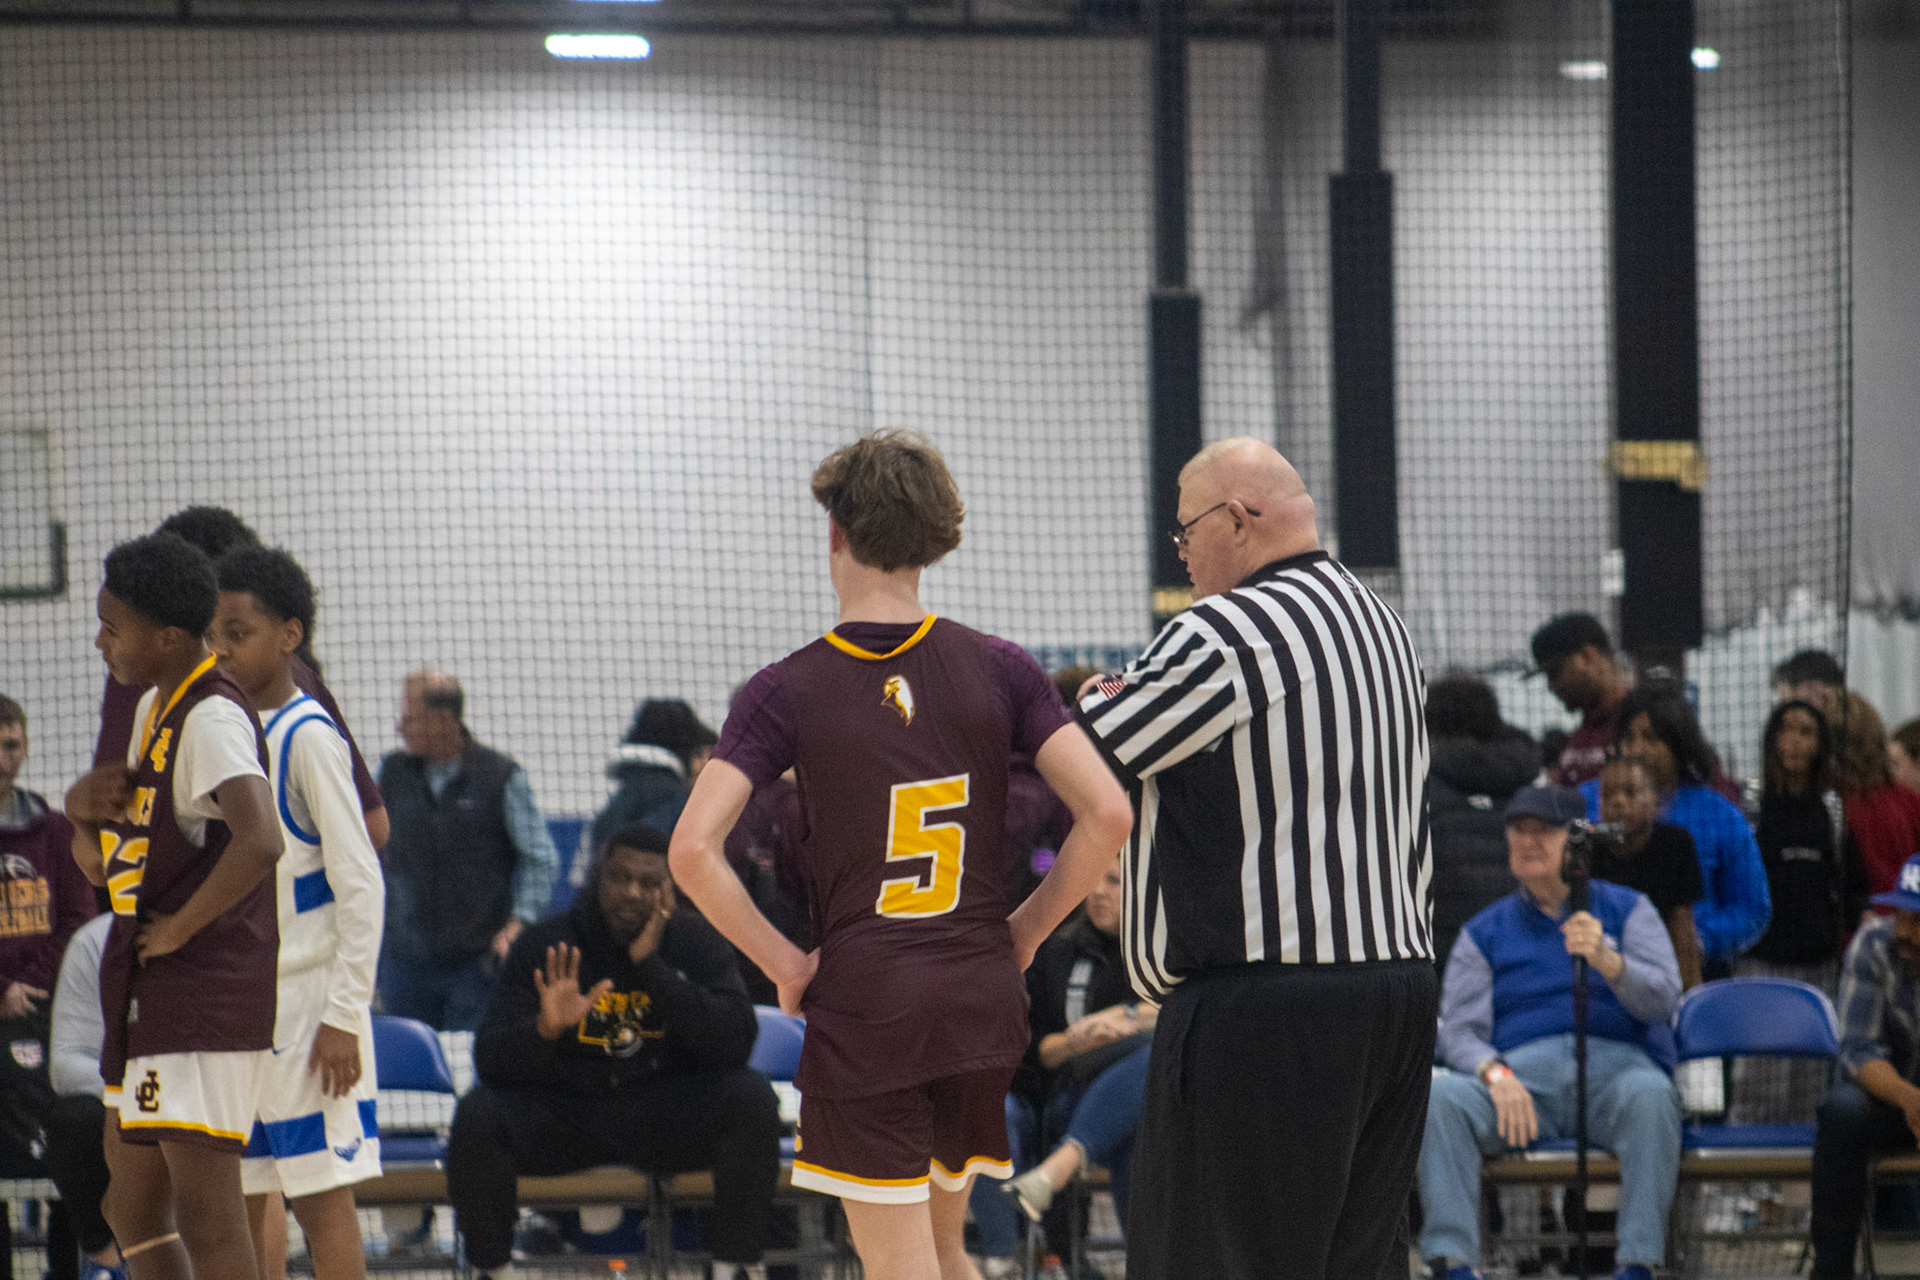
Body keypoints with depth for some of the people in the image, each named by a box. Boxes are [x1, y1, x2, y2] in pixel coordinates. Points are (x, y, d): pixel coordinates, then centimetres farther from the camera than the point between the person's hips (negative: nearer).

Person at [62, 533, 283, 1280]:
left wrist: (179, 929, -22)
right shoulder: (154, 708, 15)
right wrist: (88, 809, 6)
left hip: (204, 994, -11)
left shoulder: (213, 719, -17)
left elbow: (260, 842, -33)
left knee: (205, 1214, -12)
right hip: (149, 994, 11)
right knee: (133, 1212, 15)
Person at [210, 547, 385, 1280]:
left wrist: (344, 1017, -17)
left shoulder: (307, 738, -11)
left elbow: (362, 887, -14)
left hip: (306, 1003, -8)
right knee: (238, 1201, 8)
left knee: (322, 1196, -6)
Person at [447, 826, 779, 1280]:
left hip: (668, 1116, 1)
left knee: (751, 1097, -26)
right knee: (478, 1114, -28)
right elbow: (491, 1061, -11)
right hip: (564, 1114, -1)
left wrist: (652, 966, -22)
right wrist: (545, 1029, -34)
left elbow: (735, 1043, -17)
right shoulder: (543, 946, -5)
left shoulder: (694, 941, -1)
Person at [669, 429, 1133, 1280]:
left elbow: (694, 850, -16)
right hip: (981, 998, 3)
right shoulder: (998, 672, 0)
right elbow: (1107, 813, -7)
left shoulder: (787, 691, -6)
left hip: (863, 1001, -3)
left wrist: (785, 965, -5)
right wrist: (1024, 932, 6)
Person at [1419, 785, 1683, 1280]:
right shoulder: (1484, 932, 19)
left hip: (1613, 1065, -1)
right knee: (1439, 1095, -31)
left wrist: (1605, 960, -21)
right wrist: (1495, 1074, -15)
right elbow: (1460, 1029, 8)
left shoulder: (1626, 909, 16)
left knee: (1650, 1093, -38)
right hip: (1520, 1070, 1)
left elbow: (1663, 997, 1)